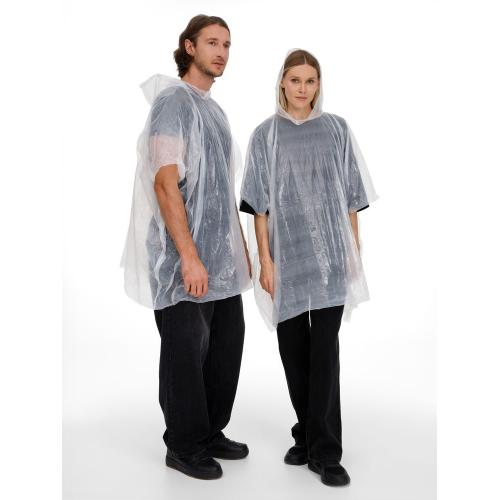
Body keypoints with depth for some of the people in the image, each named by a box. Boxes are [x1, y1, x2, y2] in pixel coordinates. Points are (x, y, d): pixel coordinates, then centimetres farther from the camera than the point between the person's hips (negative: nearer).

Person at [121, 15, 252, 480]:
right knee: (186, 350, 1)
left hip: (222, 257, 9)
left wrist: (240, 244, 18)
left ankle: (211, 433, 28)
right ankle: (184, 446, 17)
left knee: (227, 343, 12)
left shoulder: (214, 108, 18)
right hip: (185, 256, -8)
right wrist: (189, 256, -21)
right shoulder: (173, 101, -8)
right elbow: (165, 183, -17)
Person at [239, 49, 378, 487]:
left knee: (325, 350, -5)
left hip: (330, 254, 0)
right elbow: (259, 204, 1)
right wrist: (264, 259, -5)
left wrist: (355, 249, 3)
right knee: (293, 351, 7)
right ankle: (307, 437, 24)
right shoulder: (266, 135, 5)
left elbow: (351, 196, 8)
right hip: (286, 254, 1)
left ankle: (325, 451, 3)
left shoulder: (337, 129, 7)